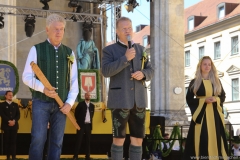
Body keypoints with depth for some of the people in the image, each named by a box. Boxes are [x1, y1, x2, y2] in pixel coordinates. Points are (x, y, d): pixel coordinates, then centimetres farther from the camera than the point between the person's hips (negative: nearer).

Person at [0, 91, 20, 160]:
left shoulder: (15, 105, 18)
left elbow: (18, 114, 7)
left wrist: (14, 121, -11)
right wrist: (9, 121, -17)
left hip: (14, 125, 2)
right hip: (6, 126, -2)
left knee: (13, 141, -3)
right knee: (7, 141, -3)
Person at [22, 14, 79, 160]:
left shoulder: (69, 53, 10)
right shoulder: (37, 49, 0)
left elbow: (74, 81, 9)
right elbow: (27, 76, -4)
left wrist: (70, 103, -3)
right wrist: (43, 88, -20)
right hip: (41, 102, -3)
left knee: (57, 141, 5)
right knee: (38, 138, -10)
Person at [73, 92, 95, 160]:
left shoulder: (92, 105, 13)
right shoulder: (80, 104, 1)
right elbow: (76, 113, 2)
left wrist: (90, 120, 12)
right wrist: (79, 121, 2)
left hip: (89, 125, 4)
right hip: (81, 124, -4)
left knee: (88, 140, 4)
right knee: (79, 140, -5)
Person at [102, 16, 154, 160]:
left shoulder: (141, 49, 15)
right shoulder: (109, 50, 2)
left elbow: (151, 71, 14)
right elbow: (105, 71, -13)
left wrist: (143, 74, -8)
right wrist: (125, 59, -19)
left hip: (139, 100, 4)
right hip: (120, 100, -4)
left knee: (138, 139, 6)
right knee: (119, 138, -1)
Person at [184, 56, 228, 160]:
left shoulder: (217, 81, 12)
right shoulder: (194, 82, 5)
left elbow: (223, 97, 12)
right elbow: (189, 99, 1)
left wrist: (215, 99, -10)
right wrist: (203, 100, -13)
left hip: (214, 114, 2)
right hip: (201, 114, -2)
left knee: (215, 138, -1)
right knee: (201, 139, -9)